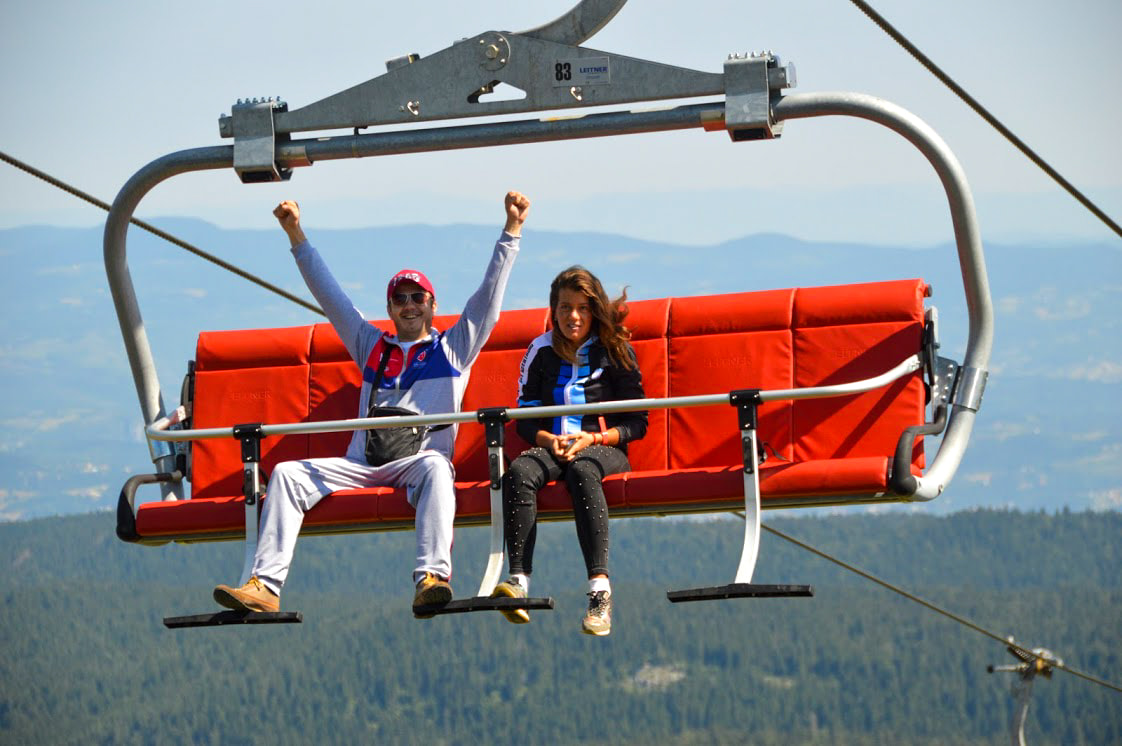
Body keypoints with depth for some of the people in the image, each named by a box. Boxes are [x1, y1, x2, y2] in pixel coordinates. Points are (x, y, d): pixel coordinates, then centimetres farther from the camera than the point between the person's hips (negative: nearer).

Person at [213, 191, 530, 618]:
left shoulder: (453, 349, 22)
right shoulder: (371, 347, 30)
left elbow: (490, 294, 17)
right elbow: (329, 294, 30)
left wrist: (512, 230, 11)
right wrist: (296, 235, 26)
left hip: (418, 459, -3)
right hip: (361, 466, 3)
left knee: (435, 466, -39)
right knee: (287, 474, -19)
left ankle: (431, 579, -56)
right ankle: (264, 586, -33)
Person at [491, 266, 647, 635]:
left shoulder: (614, 350, 7)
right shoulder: (541, 351, 14)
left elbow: (637, 423, 4)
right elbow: (524, 418, 13)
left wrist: (593, 439, -12)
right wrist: (549, 439, -9)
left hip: (604, 449, -3)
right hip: (552, 447, 3)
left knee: (582, 470, -39)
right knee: (519, 471, -33)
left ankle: (599, 588, -52)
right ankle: (519, 581, -48)